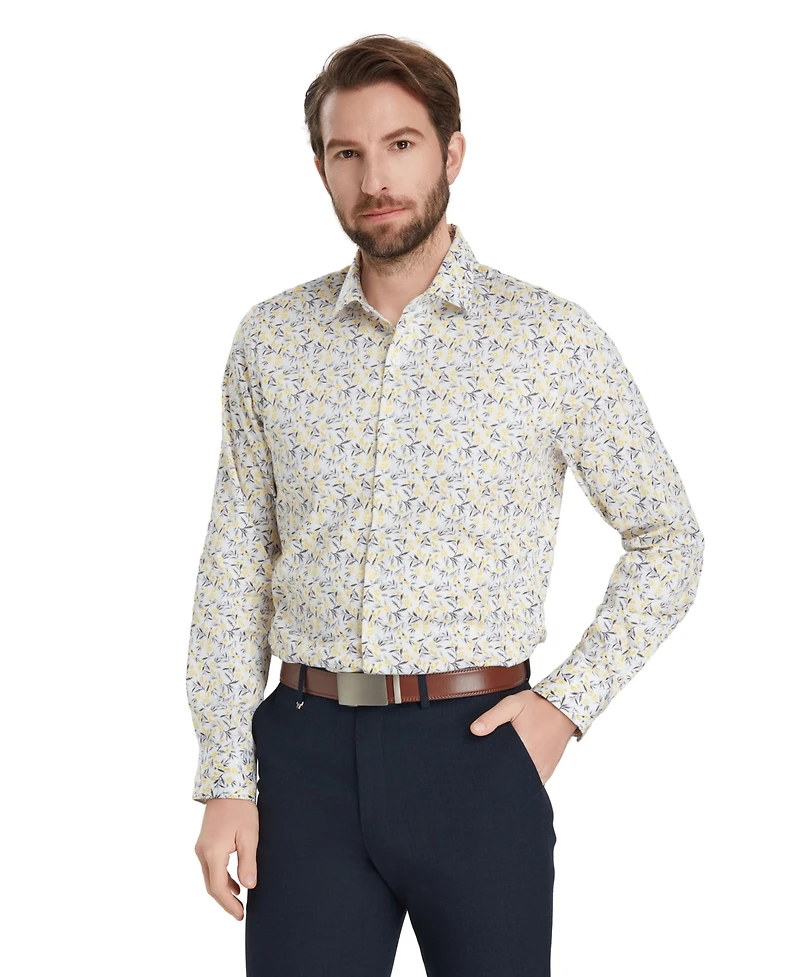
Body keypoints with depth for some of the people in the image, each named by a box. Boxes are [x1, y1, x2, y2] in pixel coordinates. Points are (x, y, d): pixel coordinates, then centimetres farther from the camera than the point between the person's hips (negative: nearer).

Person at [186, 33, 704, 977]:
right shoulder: (270, 340, 6)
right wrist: (226, 782, 1)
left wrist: (568, 702, -4)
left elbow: (667, 542, 6)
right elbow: (233, 572, 7)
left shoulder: (553, 337, -1)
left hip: (476, 752, -1)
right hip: (306, 754, 2)